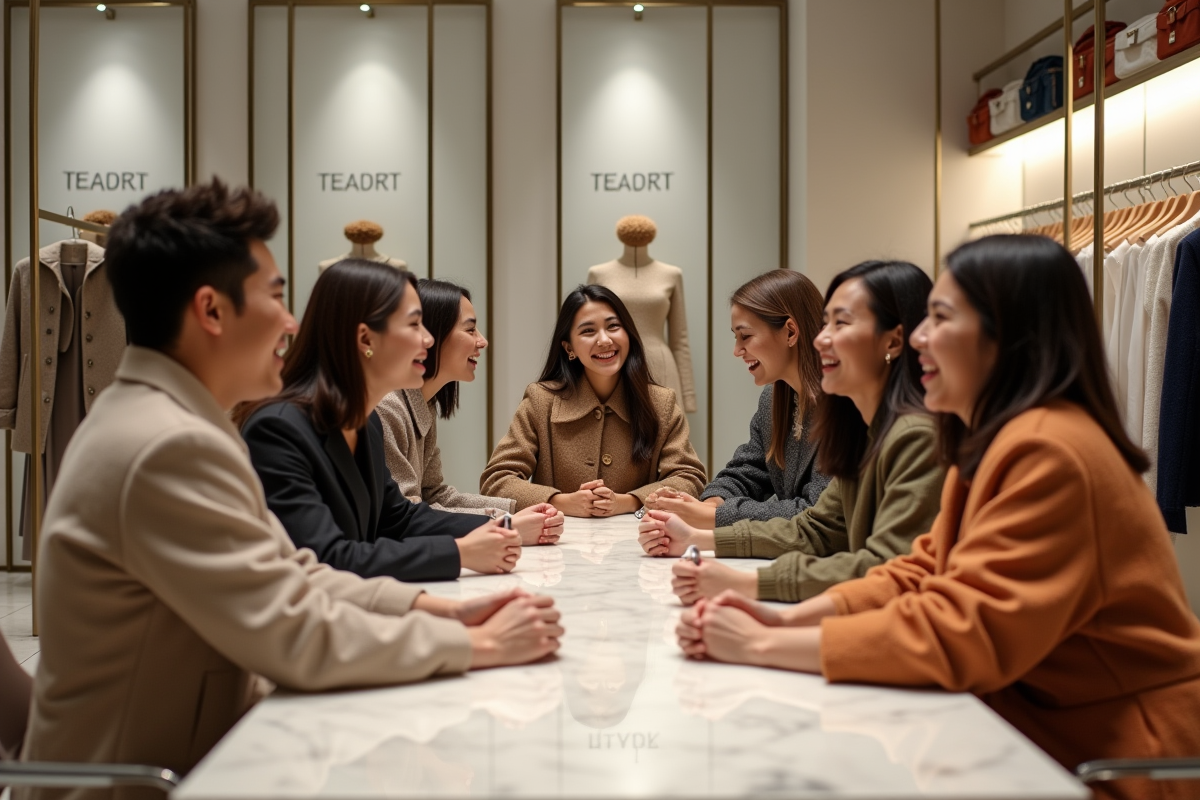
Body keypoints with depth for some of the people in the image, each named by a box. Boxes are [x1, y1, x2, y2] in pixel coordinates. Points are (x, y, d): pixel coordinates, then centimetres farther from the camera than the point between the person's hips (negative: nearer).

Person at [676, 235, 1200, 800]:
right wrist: (784, 620, -10)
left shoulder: (1049, 454, -24)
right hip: (1038, 729, 7)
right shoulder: (995, 441, 8)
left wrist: (763, 645, -22)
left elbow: (958, 631, -28)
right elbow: (921, 574, 5)